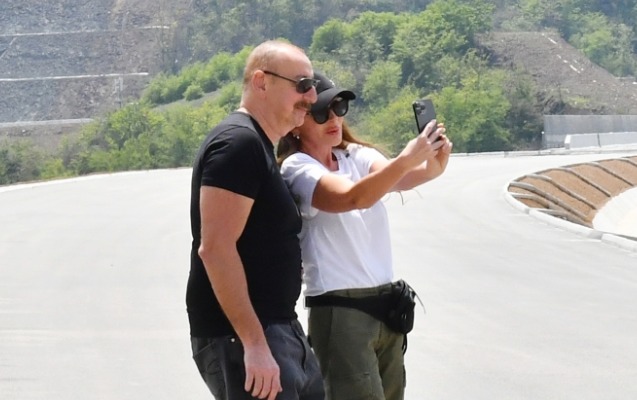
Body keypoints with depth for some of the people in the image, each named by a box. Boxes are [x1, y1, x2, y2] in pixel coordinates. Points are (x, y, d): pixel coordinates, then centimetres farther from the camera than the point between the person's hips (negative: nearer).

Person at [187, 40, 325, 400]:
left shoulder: (258, 147, 18)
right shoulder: (238, 142, -13)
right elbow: (215, 248, -22)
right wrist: (254, 343, -26)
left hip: (278, 330, 10)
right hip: (240, 338, -10)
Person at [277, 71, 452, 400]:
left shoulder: (357, 156, 9)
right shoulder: (297, 168, -11)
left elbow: (398, 179, -11)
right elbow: (352, 198, -29)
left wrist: (432, 166, -33)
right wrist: (406, 158, -41)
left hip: (385, 305, 7)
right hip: (339, 311, -7)